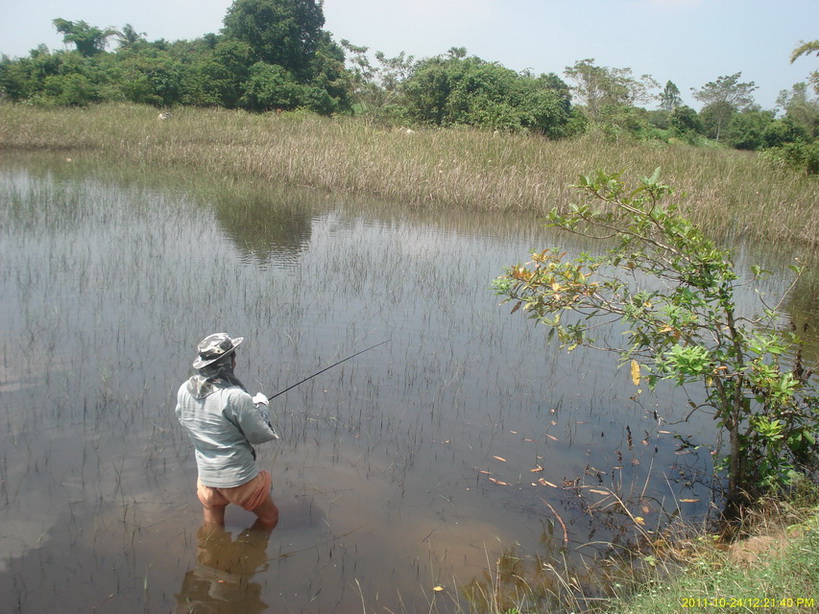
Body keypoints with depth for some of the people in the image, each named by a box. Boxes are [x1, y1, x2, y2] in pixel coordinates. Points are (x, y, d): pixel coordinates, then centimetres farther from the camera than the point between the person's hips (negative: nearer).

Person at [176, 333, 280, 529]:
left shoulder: (184, 391, -7)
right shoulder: (236, 397, -26)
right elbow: (261, 436, -17)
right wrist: (262, 406, 2)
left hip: (206, 478, 6)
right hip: (240, 479, -5)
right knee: (270, 518, 20)